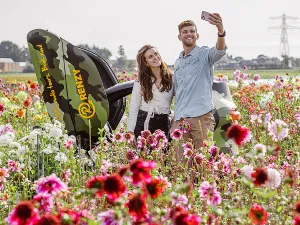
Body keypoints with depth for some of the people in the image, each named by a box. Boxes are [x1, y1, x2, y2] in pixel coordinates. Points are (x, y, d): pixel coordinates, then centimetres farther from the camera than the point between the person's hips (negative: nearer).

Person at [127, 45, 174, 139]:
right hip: (143, 123, 0)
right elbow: (133, 107, 6)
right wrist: (130, 131, -2)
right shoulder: (140, 81, 6)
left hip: (163, 124, 0)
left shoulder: (171, 78, 3)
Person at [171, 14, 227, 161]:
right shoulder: (177, 63, 23)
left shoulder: (204, 54, 4)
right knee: (181, 161, 1)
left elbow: (220, 51, -20)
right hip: (180, 120, 6)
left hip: (201, 117, -5)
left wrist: (220, 30, -41)